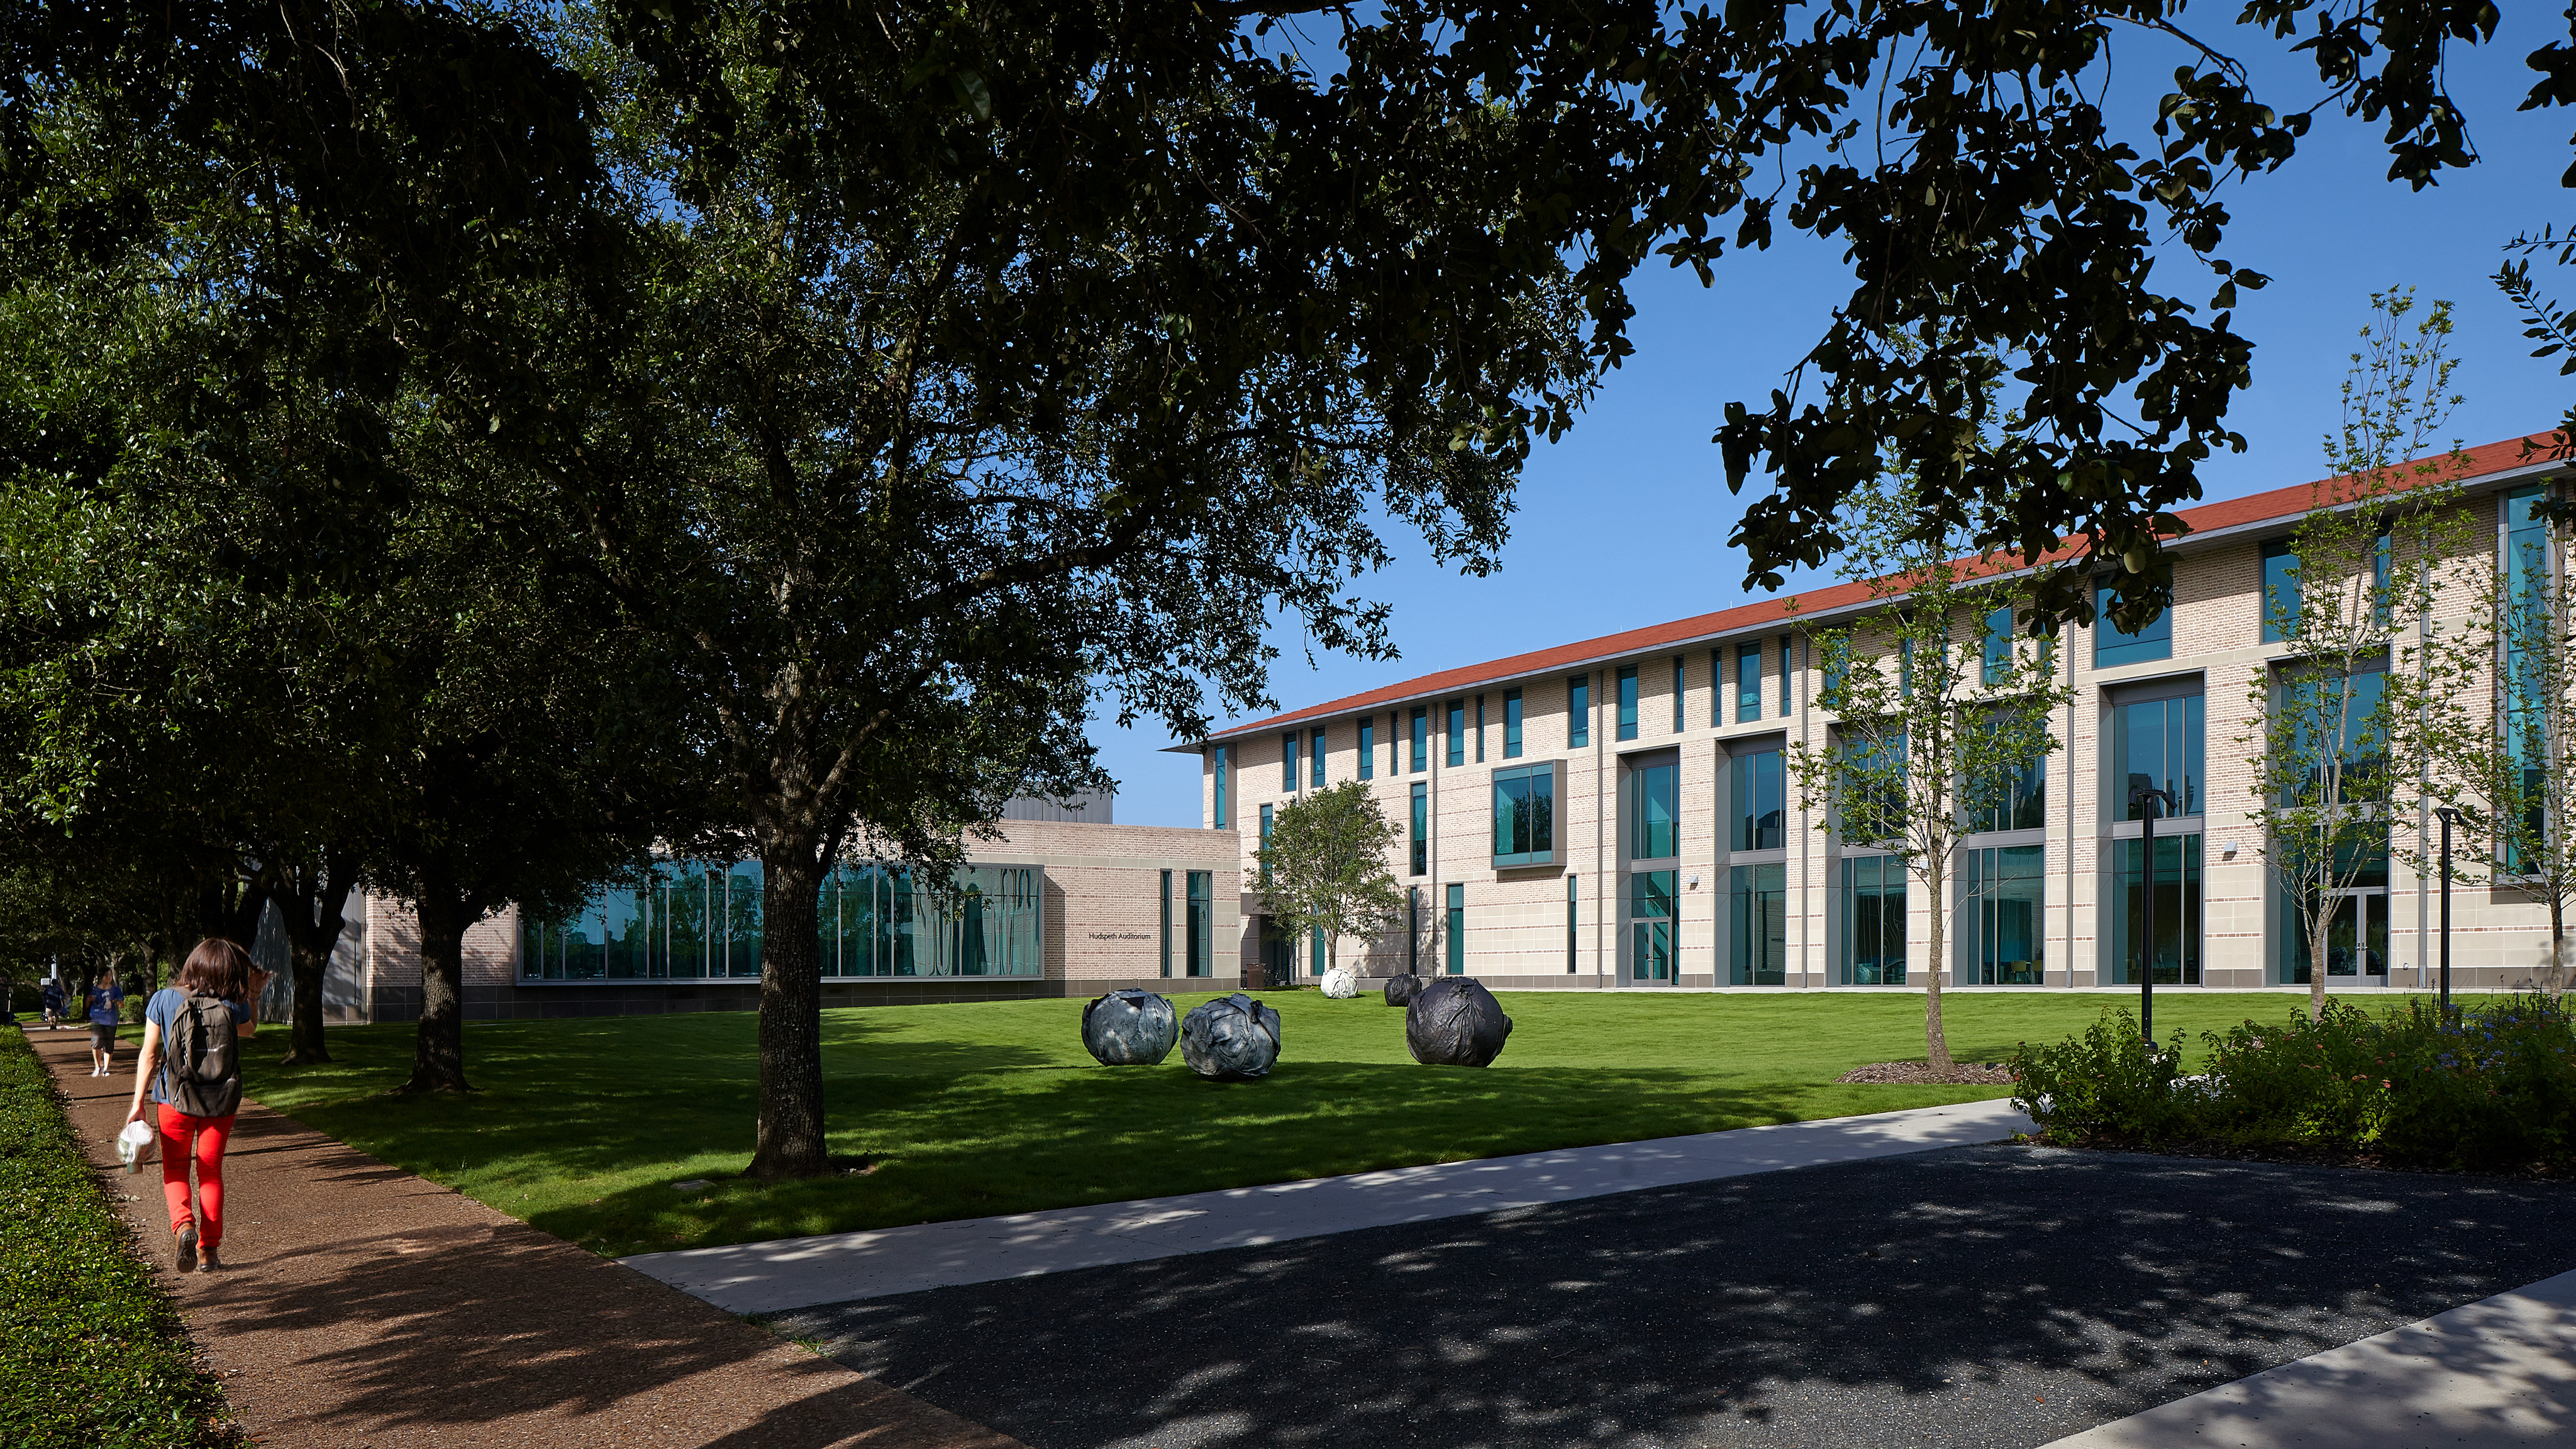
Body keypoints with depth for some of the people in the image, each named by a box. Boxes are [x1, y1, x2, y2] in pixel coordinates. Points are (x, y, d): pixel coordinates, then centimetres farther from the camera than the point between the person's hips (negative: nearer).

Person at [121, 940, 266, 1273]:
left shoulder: (164, 1000, -9)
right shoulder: (233, 1006, -10)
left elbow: (148, 1054, -5)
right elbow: (249, 1030, 14)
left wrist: (138, 1103, 0)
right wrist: (253, 995, 22)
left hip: (175, 1101, 0)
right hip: (221, 1103, 0)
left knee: (175, 1170, 15)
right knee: (211, 1172, 13)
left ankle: (183, 1226, -12)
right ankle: (209, 1250, 12)